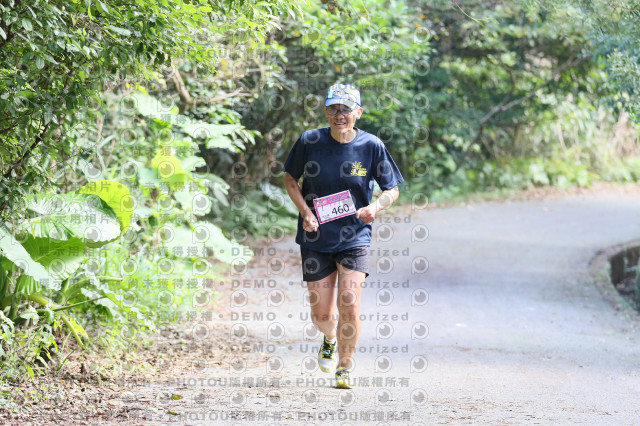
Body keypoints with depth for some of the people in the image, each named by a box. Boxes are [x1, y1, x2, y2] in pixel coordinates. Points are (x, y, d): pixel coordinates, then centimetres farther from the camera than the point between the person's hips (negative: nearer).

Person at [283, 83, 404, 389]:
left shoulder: (371, 146, -7)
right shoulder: (310, 141, -6)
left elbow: (392, 189, 3)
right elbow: (290, 179, 7)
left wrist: (375, 207, -18)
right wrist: (305, 211, -8)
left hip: (354, 239, -1)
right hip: (316, 238, 1)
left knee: (349, 307, -13)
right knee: (322, 314, 4)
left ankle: (344, 368, 9)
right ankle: (330, 339, 42)